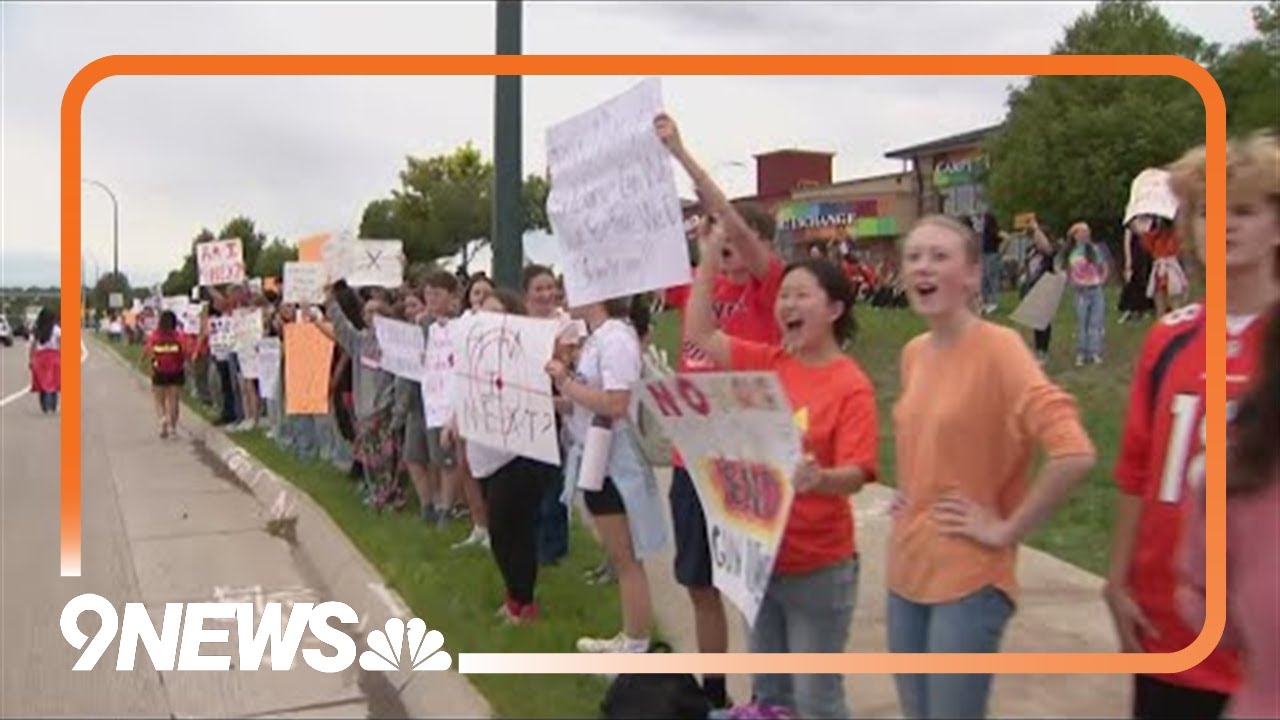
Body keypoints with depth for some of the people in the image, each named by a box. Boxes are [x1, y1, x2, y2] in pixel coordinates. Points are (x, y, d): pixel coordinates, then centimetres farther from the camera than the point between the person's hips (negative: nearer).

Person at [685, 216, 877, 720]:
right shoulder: (768, 363, 2)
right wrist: (709, 258, -2)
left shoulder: (851, 385, -15)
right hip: (761, 556, 6)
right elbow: (701, 335, 0)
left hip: (819, 568, -6)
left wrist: (818, 478, -42)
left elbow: (855, 475, -21)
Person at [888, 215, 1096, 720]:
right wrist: (908, 493, 10)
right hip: (906, 570, 7)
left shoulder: (998, 348, -16)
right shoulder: (913, 354, 6)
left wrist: (1008, 530, -18)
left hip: (969, 579, -7)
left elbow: (1074, 453, -26)